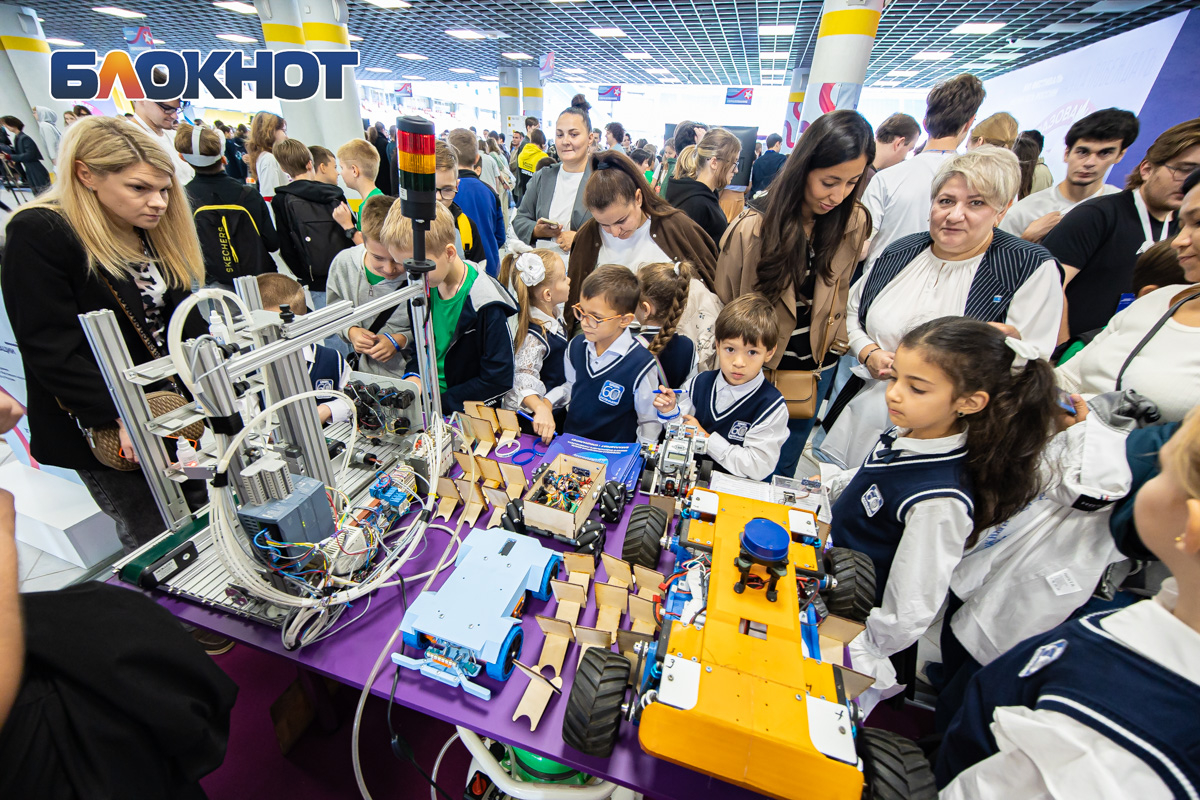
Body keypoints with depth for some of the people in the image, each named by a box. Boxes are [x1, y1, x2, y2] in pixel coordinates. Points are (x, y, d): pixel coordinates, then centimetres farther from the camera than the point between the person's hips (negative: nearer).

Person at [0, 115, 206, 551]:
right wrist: (124, 415, -26)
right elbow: (52, 352, -18)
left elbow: (184, 322, 8)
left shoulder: (153, 230, 7)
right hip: (104, 432, -5)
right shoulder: (39, 235, -14)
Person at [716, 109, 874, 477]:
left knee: (782, 468, 21)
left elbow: (840, 292, 11)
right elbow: (724, 305, -9)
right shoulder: (752, 227, -20)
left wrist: (831, 344, 11)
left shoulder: (854, 223, -6)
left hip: (816, 365, 4)